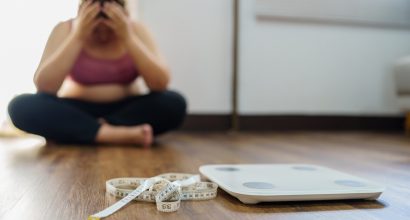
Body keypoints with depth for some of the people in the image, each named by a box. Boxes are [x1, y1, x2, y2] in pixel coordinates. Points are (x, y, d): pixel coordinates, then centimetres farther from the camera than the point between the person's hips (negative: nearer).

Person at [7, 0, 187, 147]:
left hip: (127, 109, 0)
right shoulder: (66, 29, -9)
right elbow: (43, 87, -21)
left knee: (174, 103, -29)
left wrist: (128, 37, -27)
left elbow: (160, 84, -19)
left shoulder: (136, 29, -7)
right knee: (21, 106, -28)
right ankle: (115, 134, -34)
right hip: (77, 112, 0)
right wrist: (77, 37, -25)